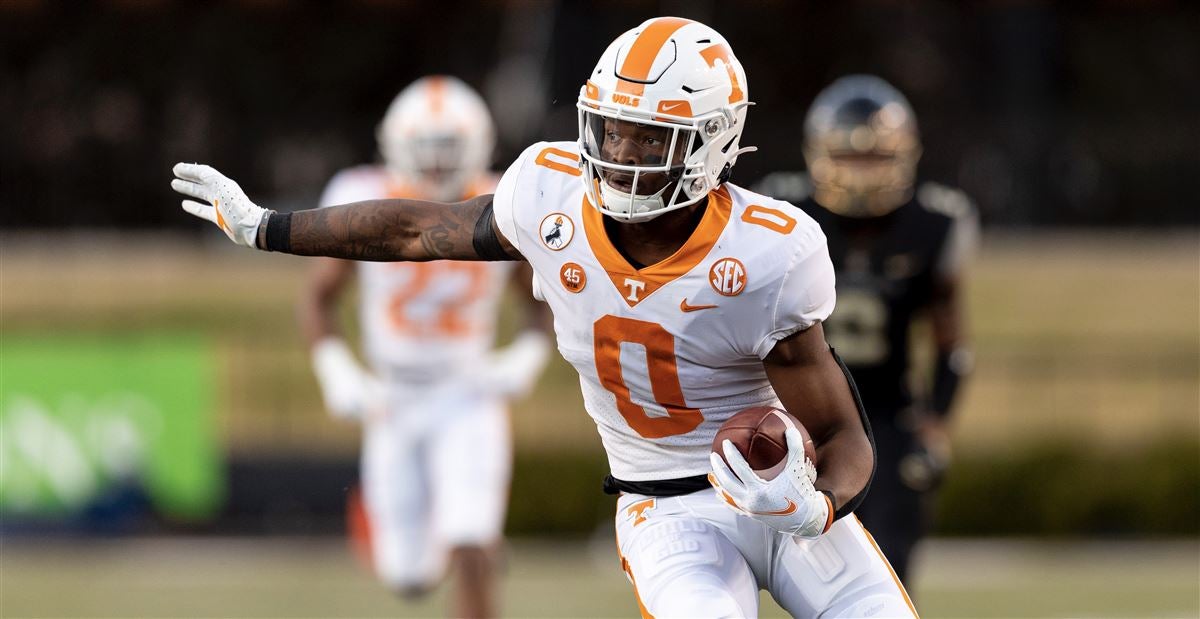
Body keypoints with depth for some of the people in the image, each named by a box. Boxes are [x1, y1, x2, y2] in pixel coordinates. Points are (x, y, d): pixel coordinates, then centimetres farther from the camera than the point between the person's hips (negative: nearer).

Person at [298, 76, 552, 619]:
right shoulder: (365, 205, -14)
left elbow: (543, 298, 6)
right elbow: (318, 299, -2)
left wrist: (527, 359, -12)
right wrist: (336, 373, -17)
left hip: (468, 399, -1)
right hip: (393, 404, 1)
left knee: (472, 558, -18)